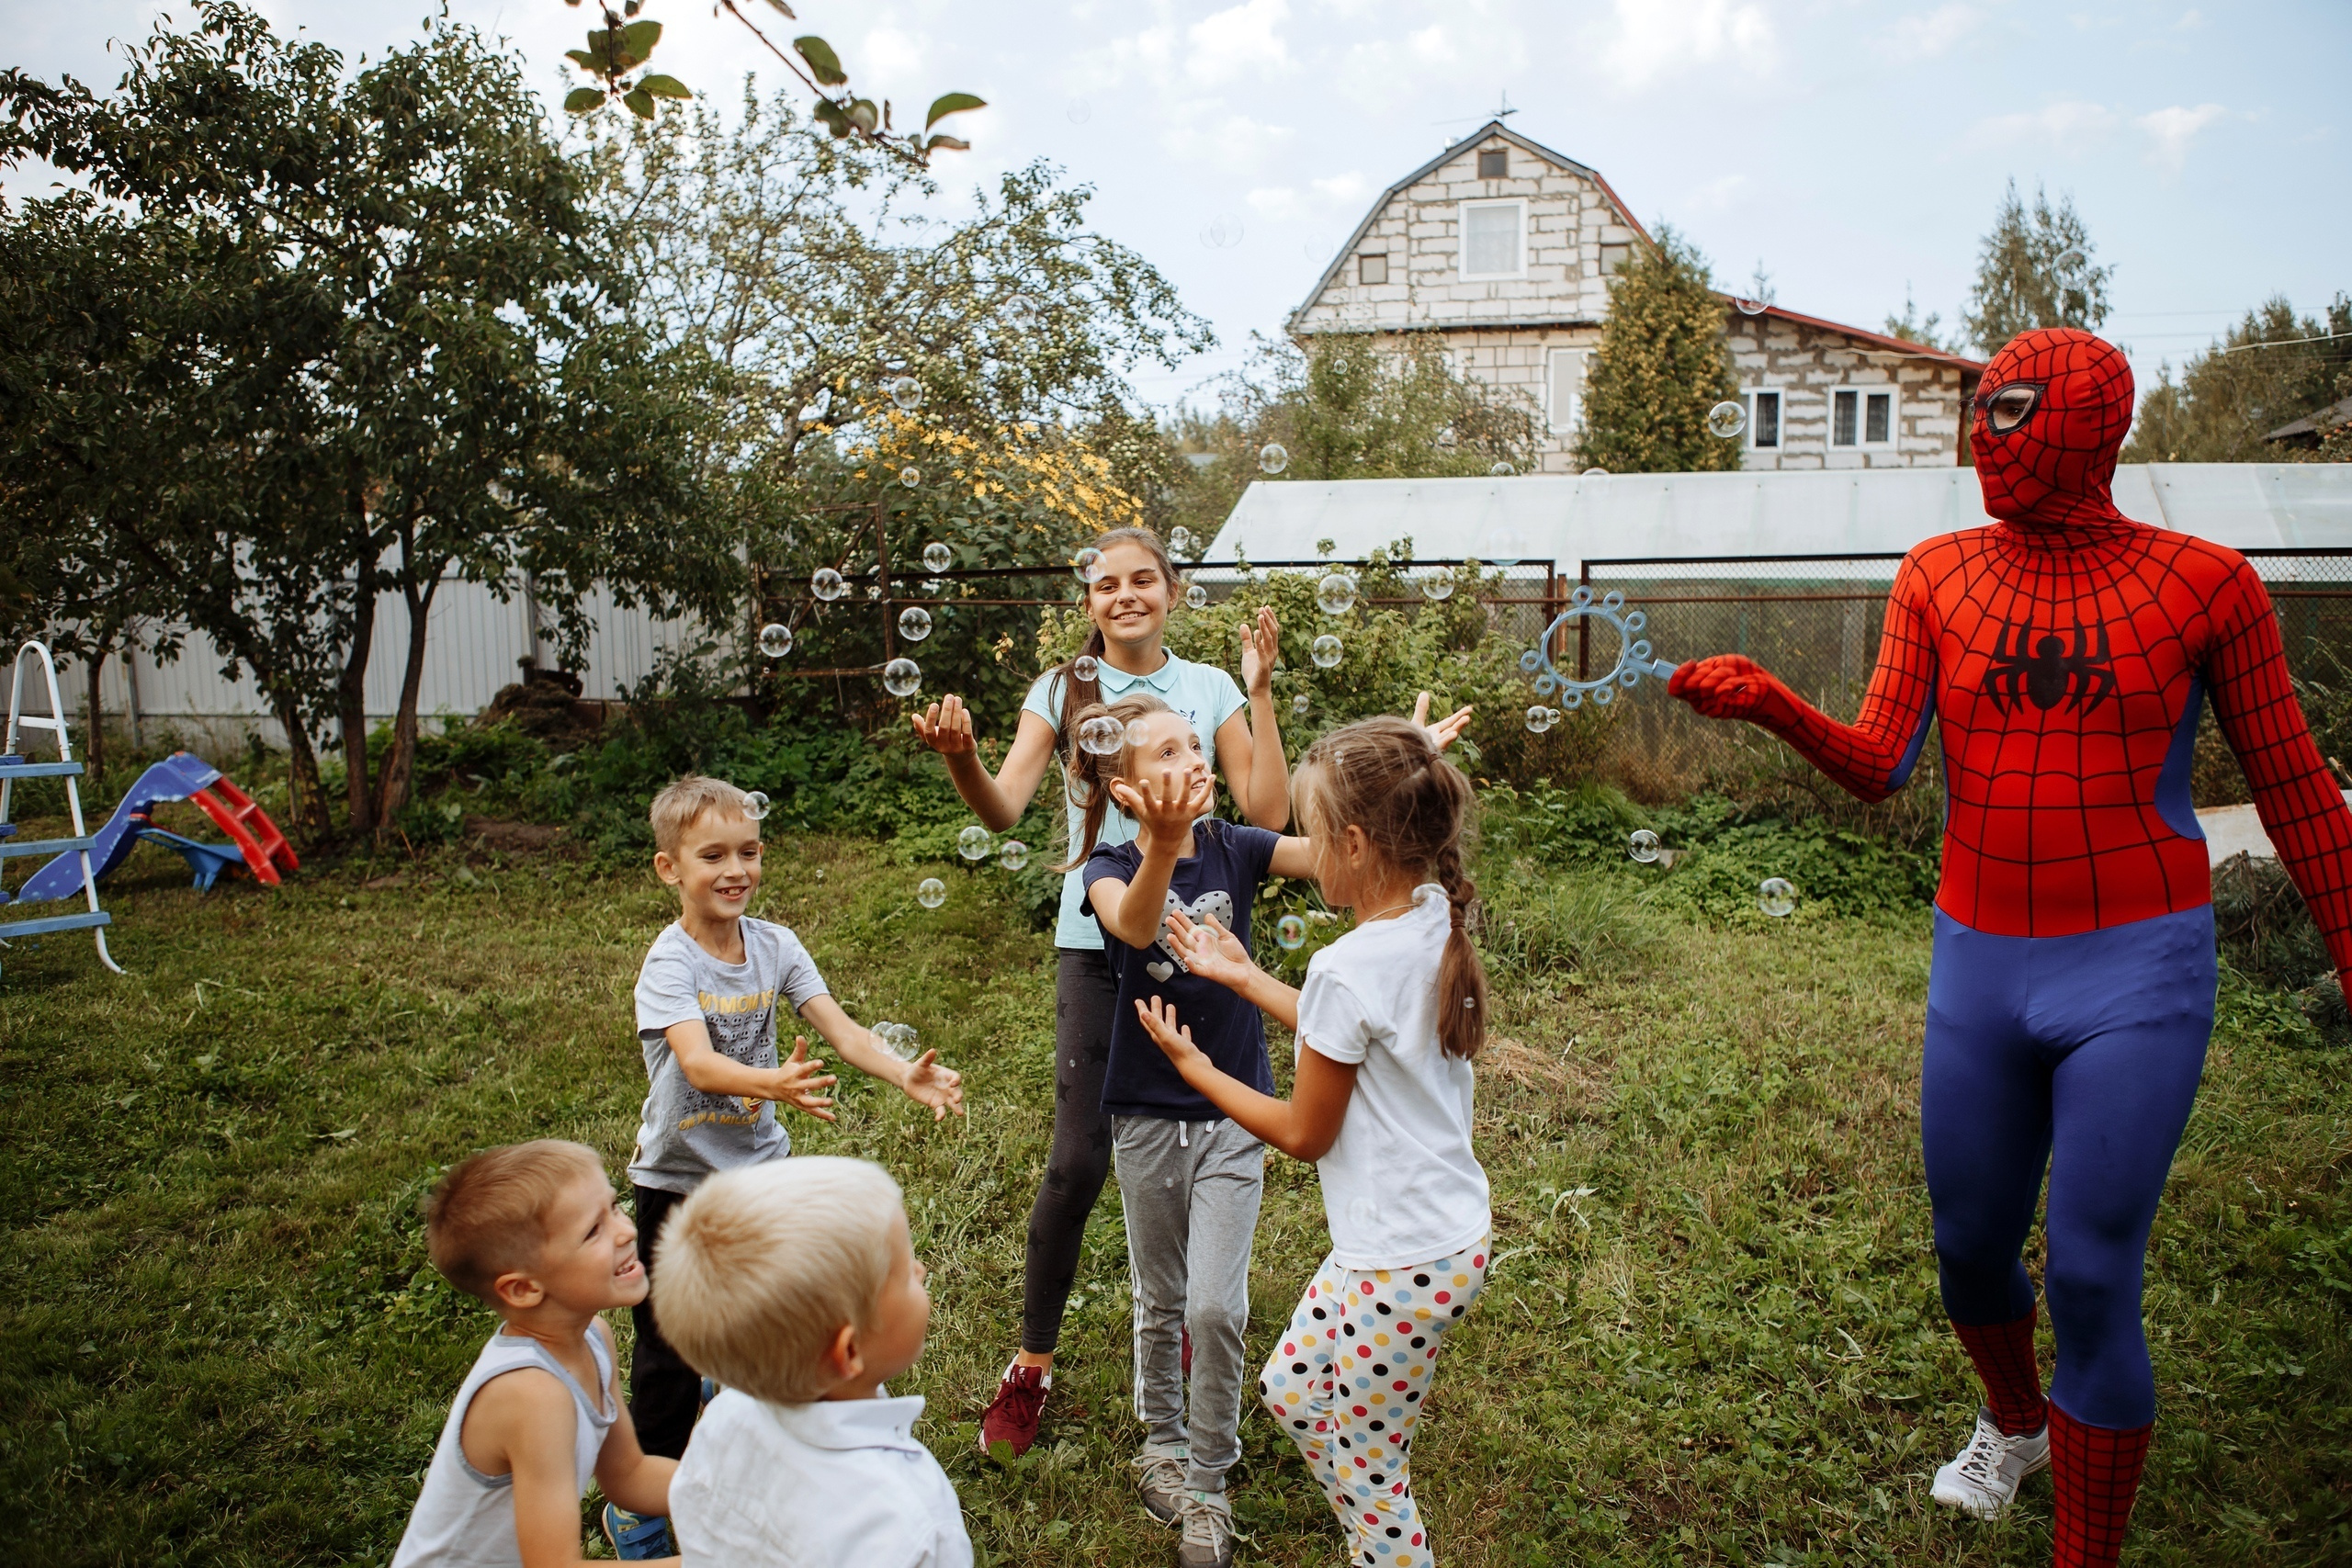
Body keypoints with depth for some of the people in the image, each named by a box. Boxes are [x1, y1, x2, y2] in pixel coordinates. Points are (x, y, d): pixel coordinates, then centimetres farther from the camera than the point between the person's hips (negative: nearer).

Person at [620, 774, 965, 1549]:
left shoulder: (775, 946, -5)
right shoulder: (669, 962, -19)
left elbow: (841, 1029, -13)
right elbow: (696, 1061, -34)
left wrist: (907, 1075, -31)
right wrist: (771, 1084, -54)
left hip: (761, 1166, 4)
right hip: (679, 1175, -4)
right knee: (671, 1348, 5)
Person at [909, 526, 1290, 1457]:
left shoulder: (1209, 689, 4)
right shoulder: (1064, 689, 1)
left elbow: (1268, 813, -5)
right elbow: (1004, 809, -11)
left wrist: (1261, 692, -9)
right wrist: (961, 759, -32)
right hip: (1097, 942, -1)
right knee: (1078, 1162, -4)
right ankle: (1032, 1364, 14)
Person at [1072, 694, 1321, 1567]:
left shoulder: (1233, 847, -7)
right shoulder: (1109, 869, -13)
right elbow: (1133, 924, -36)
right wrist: (1164, 844, -57)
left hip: (1232, 1110, 0)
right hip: (1146, 1113, 0)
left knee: (1216, 1306, -4)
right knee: (1160, 1300, 16)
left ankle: (1207, 1480, 17)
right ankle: (1161, 1443, 39)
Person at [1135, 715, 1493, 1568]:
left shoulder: (1348, 967, -27)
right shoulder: (1436, 926, -3)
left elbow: (1303, 1132, -14)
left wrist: (1194, 1067, -2)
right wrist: (1243, 974, 14)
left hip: (1405, 1264, -9)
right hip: (1448, 1230, 9)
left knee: (1365, 1465, 11)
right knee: (1291, 1390, 25)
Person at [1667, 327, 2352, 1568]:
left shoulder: (2202, 582, -6)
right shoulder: (1938, 576, 1)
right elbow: (1879, 768, -7)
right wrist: (1774, 707, -25)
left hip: (2136, 974, -3)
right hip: (1979, 964, 4)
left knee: (2091, 1279, -2)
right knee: (1969, 1244, 16)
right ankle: (2015, 1423, 49)